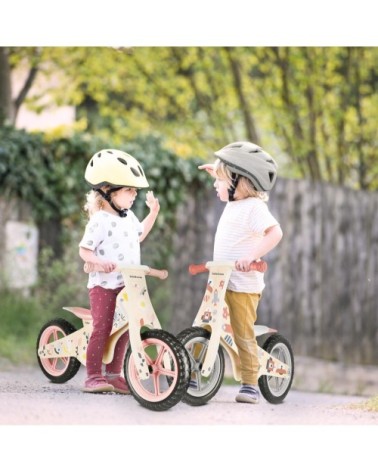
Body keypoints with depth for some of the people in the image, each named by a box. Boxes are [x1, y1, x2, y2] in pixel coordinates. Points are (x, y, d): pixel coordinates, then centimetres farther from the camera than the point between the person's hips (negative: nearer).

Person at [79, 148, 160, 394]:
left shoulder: (129, 217, 11)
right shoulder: (100, 221, -14)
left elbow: (139, 235, 32)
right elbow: (84, 250, -13)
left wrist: (153, 212, 26)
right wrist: (100, 262, -30)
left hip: (127, 285, 7)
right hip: (103, 285, -7)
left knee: (123, 330, 7)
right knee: (102, 328, -9)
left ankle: (114, 373, 17)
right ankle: (93, 376, -4)